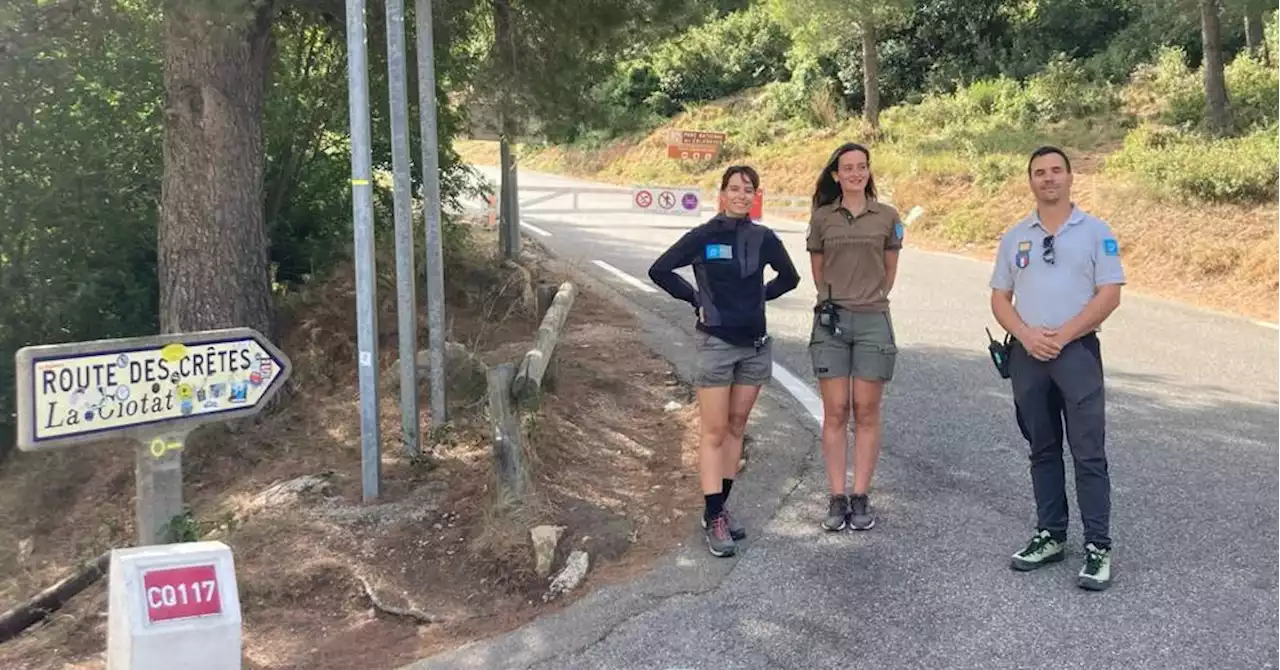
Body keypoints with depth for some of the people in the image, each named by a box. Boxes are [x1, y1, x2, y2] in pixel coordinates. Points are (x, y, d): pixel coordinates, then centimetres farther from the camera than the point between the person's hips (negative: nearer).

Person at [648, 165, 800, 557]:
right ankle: (713, 519, -1)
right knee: (714, 433, -3)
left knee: (736, 428, 10)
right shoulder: (703, 237, -6)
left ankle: (720, 506, 21)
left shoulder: (764, 239, 4)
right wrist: (695, 298, -3)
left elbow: (789, 278, 18)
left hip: (755, 344, 4)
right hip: (716, 343, -4)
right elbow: (659, 271, -1)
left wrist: (758, 296, 8)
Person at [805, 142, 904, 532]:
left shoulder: (887, 217, 4)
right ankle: (837, 499, 6)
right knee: (835, 412, 1)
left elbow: (890, 271, 14)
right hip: (830, 321, 0)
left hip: (873, 321, 0)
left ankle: (861, 498, 8)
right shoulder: (822, 217, 5)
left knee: (866, 412, 2)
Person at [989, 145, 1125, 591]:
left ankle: (1098, 548, 0)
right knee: (1042, 450, 11)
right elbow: (1000, 298, 10)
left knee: (1088, 452, -4)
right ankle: (1050, 537, 21)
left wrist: (1061, 335, -13)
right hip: (1027, 354, 4)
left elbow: (1109, 294, -5)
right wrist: (1026, 335, -9)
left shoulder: (1095, 232, 1)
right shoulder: (1015, 237, 12)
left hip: (1077, 351, -4)